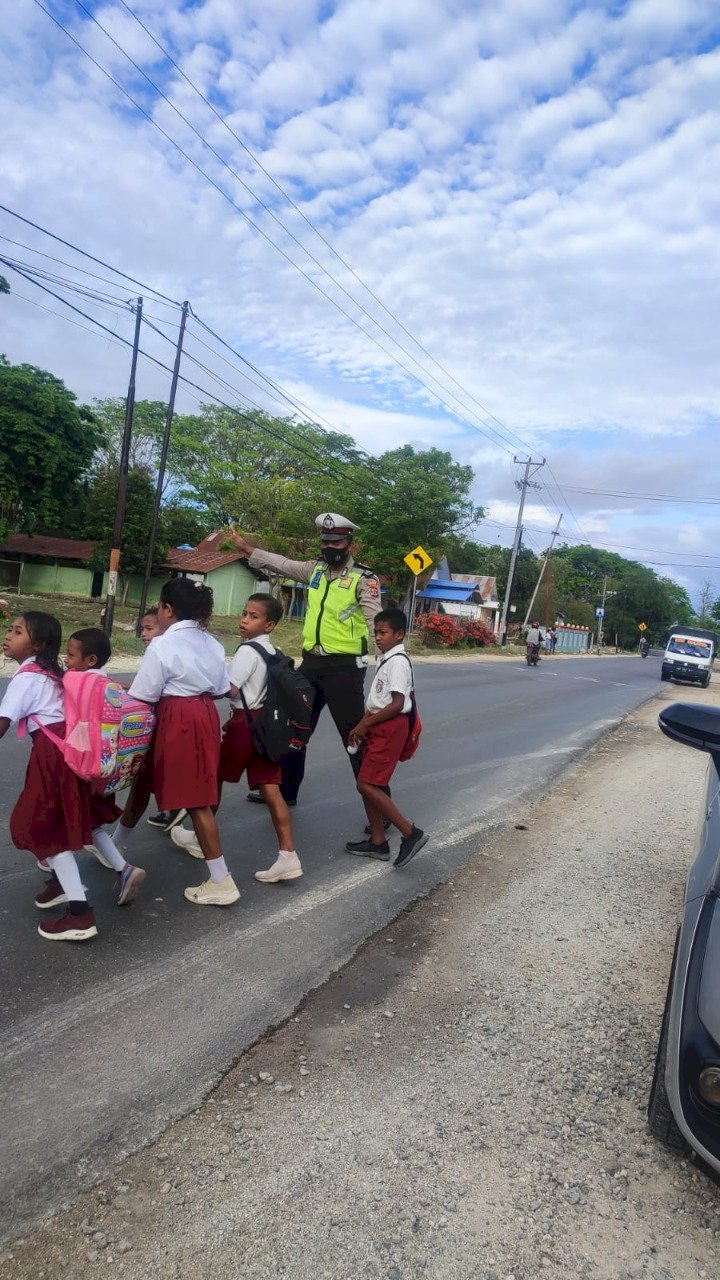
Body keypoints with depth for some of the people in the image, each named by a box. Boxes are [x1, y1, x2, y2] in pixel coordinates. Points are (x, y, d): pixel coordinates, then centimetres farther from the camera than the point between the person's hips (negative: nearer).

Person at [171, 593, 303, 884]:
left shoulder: (247, 651, -15)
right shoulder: (272, 652, 11)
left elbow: (230, 689, -20)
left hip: (244, 722, -7)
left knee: (215, 775, 14)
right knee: (270, 789, 4)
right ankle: (287, 856, -1)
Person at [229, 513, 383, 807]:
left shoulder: (363, 579, -11)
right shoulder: (316, 569, 9)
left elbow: (375, 622, -21)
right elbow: (280, 563, 19)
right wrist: (244, 546, 23)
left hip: (344, 667, -7)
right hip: (311, 663, 7)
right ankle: (285, 789, 38)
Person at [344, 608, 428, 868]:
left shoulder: (398, 661, -15)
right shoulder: (386, 660, 15)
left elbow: (397, 704, -21)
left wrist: (365, 723, -14)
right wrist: (363, 726, 6)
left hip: (390, 728, -10)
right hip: (377, 728, 10)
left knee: (367, 785, -12)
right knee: (367, 784, 11)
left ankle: (410, 833, -6)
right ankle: (378, 842, 21)